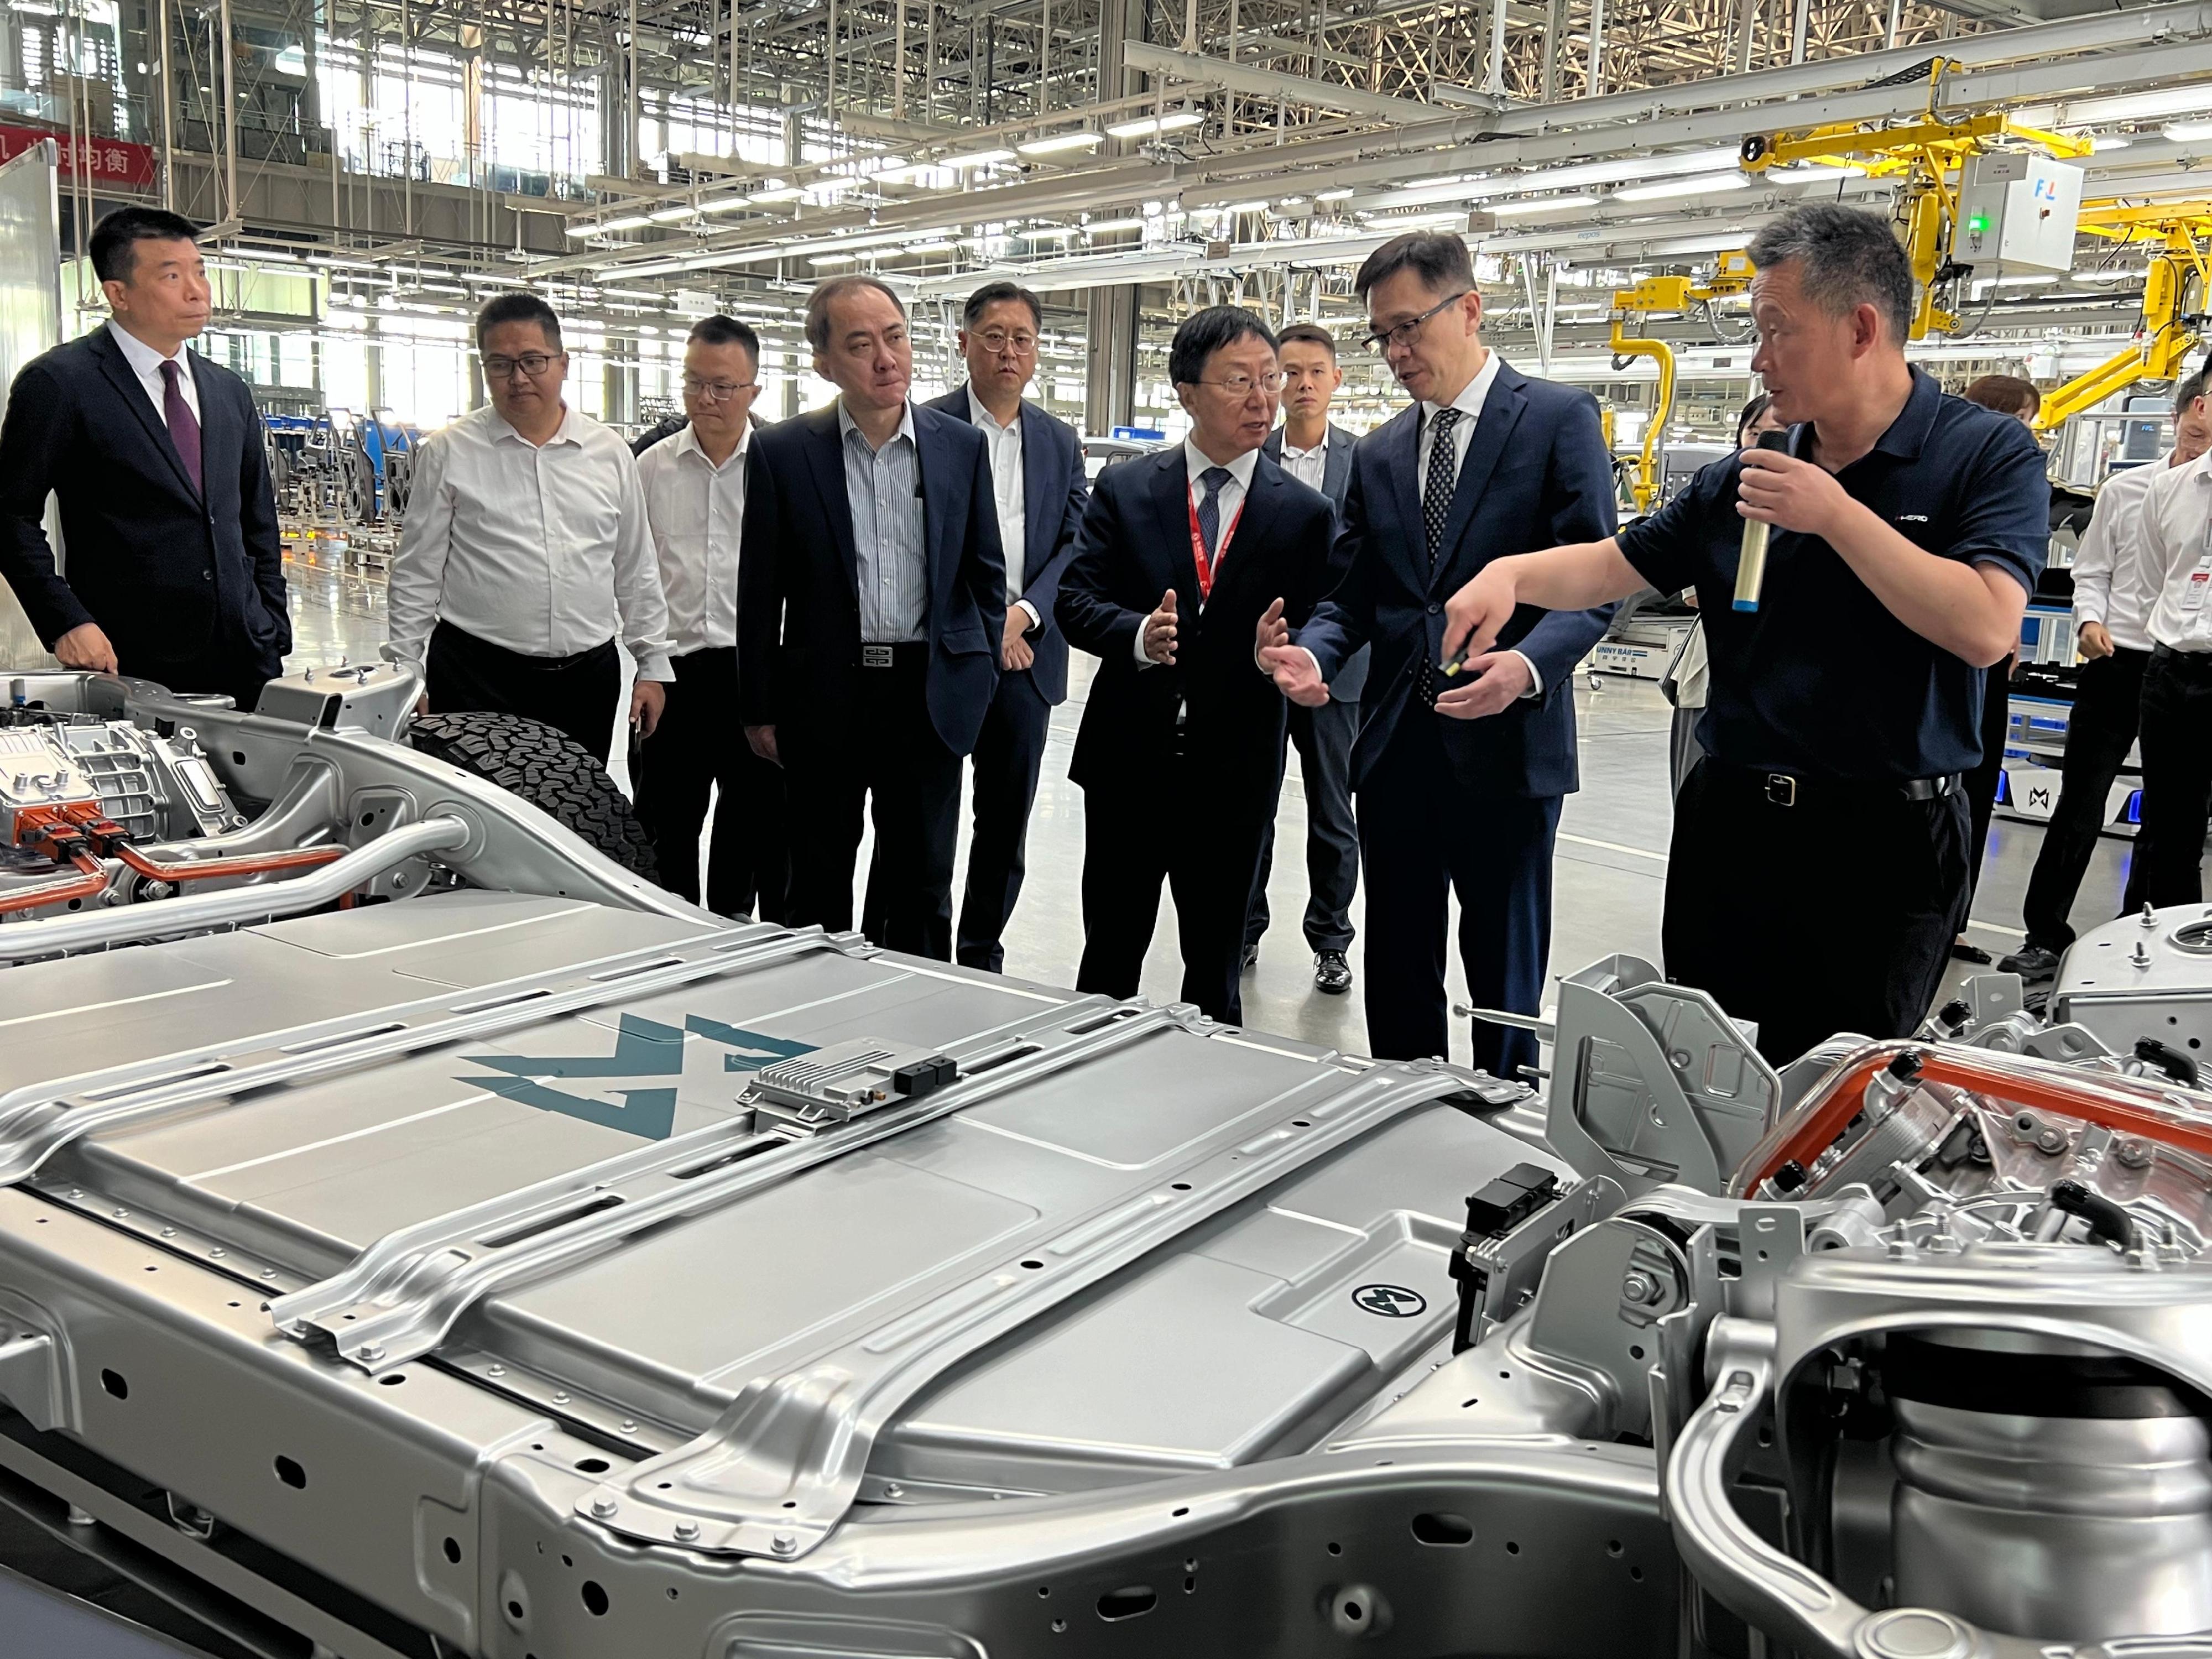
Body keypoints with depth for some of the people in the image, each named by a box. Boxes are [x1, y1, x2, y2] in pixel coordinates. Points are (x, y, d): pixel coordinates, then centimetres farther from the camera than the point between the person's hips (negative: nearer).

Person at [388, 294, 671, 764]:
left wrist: (653, 665, 10)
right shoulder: (448, 453, 1)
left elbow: (636, 570, 12)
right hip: (477, 677, -2)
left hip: (588, 676, 2)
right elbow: (417, 574, 2)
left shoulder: (610, 453, 8)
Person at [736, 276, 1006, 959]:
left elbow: (986, 576, 9)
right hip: (823, 695, -1)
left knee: (923, 887, 10)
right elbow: (760, 591, 0)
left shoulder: (962, 446, 2)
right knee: (818, 884, 12)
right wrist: (759, 709, 0)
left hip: (929, 693, 1)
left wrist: (982, 682, 3)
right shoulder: (781, 453, -3)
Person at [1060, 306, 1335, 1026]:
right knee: (1110, 954, 12)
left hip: (1233, 775, 0)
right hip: (1127, 759, 0)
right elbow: (1074, 600, -3)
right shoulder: (1122, 489, 2)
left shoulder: (1306, 514, 1)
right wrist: (1139, 635, -23)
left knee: (1215, 967, 14)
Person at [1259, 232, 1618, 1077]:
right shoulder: (1378, 454, 15)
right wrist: (1314, 655, -8)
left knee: (1504, 972, 6)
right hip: (1396, 746, 5)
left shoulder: (1559, 418, -2)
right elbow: (1353, 595, 14)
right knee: (1395, 972, 12)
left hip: (1505, 744, -5)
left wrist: (1529, 665, -27)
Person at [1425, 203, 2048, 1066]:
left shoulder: (1988, 454, -8)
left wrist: (1838, 515, -19)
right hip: (1728, 821, 5)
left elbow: (1985, 628, -21)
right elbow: (1613, 564, 10)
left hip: (1883, 840, -5)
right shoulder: (1746, 476, 7)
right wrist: (1512, 573, -10)